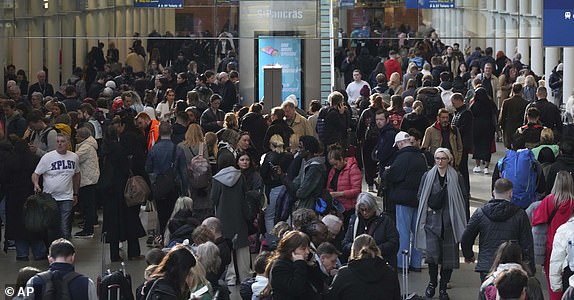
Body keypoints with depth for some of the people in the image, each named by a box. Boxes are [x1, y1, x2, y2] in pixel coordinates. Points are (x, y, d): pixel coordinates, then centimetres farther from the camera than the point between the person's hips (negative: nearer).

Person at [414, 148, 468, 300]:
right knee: (432, 252, -12)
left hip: (450, 221, 0)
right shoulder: (428, 176, 6)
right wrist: (428, 208, -3)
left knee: (449, 253, 1)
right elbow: (420, 196, 13)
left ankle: (443, 287, 13)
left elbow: (463, 197, 6)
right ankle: (432, 283, 10)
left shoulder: (456, 177, 3)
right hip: (432, 219, 0)